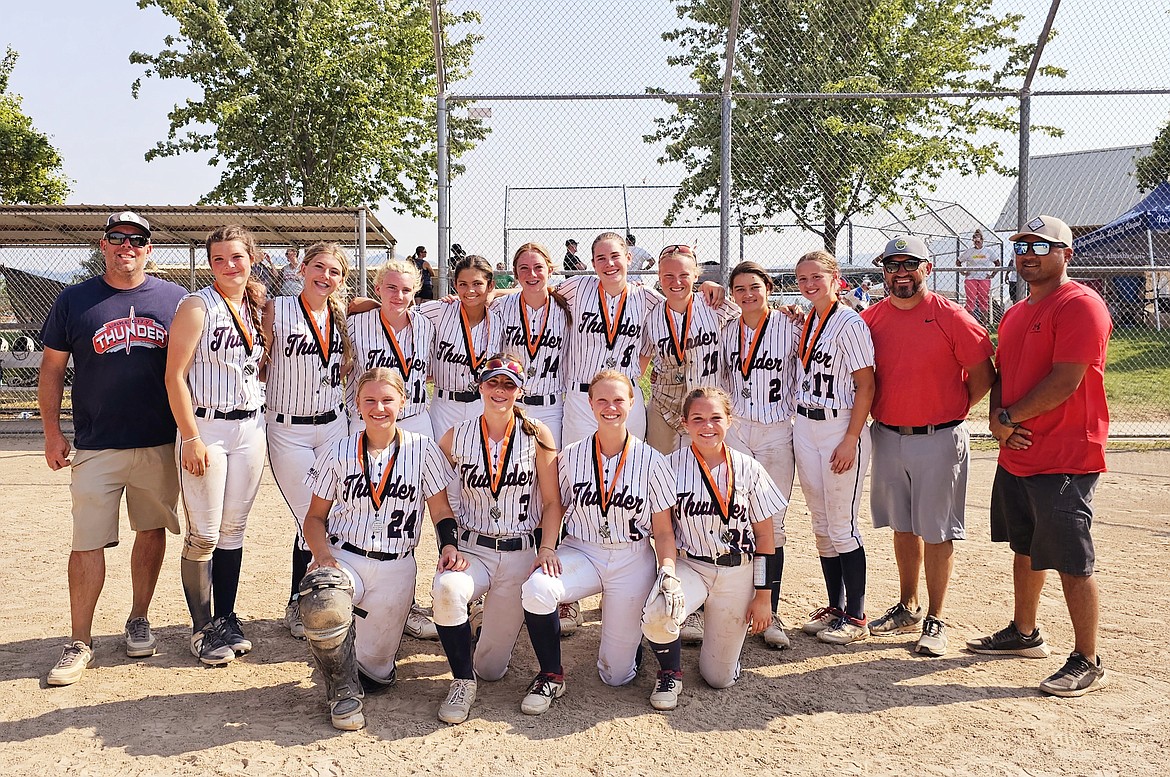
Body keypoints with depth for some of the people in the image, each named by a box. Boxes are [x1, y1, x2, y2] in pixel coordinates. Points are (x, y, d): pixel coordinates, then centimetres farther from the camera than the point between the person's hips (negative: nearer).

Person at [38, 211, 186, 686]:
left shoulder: (175, 299, 5)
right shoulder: (74, 301, 4)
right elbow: (51, 370, 8)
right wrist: (52, 433, 2)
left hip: (161, 443, 1)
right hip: (96, 446, -1)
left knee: (153, 530, 10)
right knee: (88, 543, 0)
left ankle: (139, 620, 27)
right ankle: (79, 643, 11)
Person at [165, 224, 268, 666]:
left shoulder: (259, 308, 10)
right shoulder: (198, 306, -7)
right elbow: (174, 375, -11)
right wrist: (191, 438, -15)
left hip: (251, 428, 5)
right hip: (206, 427, -5)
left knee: (234, 529, 12)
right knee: (204, 535, 0)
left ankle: (226, 619, 23)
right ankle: (202, 629, 13)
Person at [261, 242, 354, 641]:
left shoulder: (341, 316, 7)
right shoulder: (277, 310, -6)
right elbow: (258, 365, -5)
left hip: (333, 425, 4)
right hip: (288, 430, -4)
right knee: (311, 520, -3)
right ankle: (298, 605, 18)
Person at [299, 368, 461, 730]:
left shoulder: (422, 450, 1)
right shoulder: (339, 454, 3)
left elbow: (440, 510, 5)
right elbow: (316, 516, 7)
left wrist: (449, 544, -15)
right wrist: (322, 554, -12)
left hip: (395, 568, 0)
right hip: (342, 557, 0)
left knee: (375, 672, 2)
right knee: (323, 609, -35)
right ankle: (343, 690, -5)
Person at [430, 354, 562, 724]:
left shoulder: (537, 436, -3)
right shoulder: (456, 438, 0)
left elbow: (552, 501, 0)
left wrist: (547, 548, -13)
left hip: (520, 554, -1)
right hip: (473, 549, 1)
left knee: (491, 667, 0)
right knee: (447, 589, -36)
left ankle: (501, 627, 37)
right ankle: (462, 683, -12)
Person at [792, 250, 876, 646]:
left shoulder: (850, 323, -11)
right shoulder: (806, 322, 11)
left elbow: (865, 386, -14)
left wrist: (850, 440, -18)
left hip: (840, 429, -8)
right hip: (804, 428, 8)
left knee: (843, 527, -2)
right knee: (821, 525, 13)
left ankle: (855, 617, 11)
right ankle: (835, 608, 24)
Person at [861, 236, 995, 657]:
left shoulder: (951, 317, -8)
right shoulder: (871, 318, 4)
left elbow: (983, 375, -4)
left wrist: (953, 412, 0)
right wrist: (878, 413, 6)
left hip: (939, 440, -4)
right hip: (888, 437, 5)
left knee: (937, 531, 2)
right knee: (903, 527, 16)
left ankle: (934, 622, 14)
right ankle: (908, 608, 30)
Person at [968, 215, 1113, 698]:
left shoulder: (1079, 305, -13)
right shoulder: (1015, 315, 16)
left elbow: (1065, 381, -20)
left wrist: (1011, 417, -11)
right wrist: (997, 420, 0)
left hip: (1065, 459, -9)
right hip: (1016, 456, 9)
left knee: (1072, 562, -4)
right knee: (1024, 548, 19)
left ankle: (1087, 663, 8)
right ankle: (1024, 634, 34)